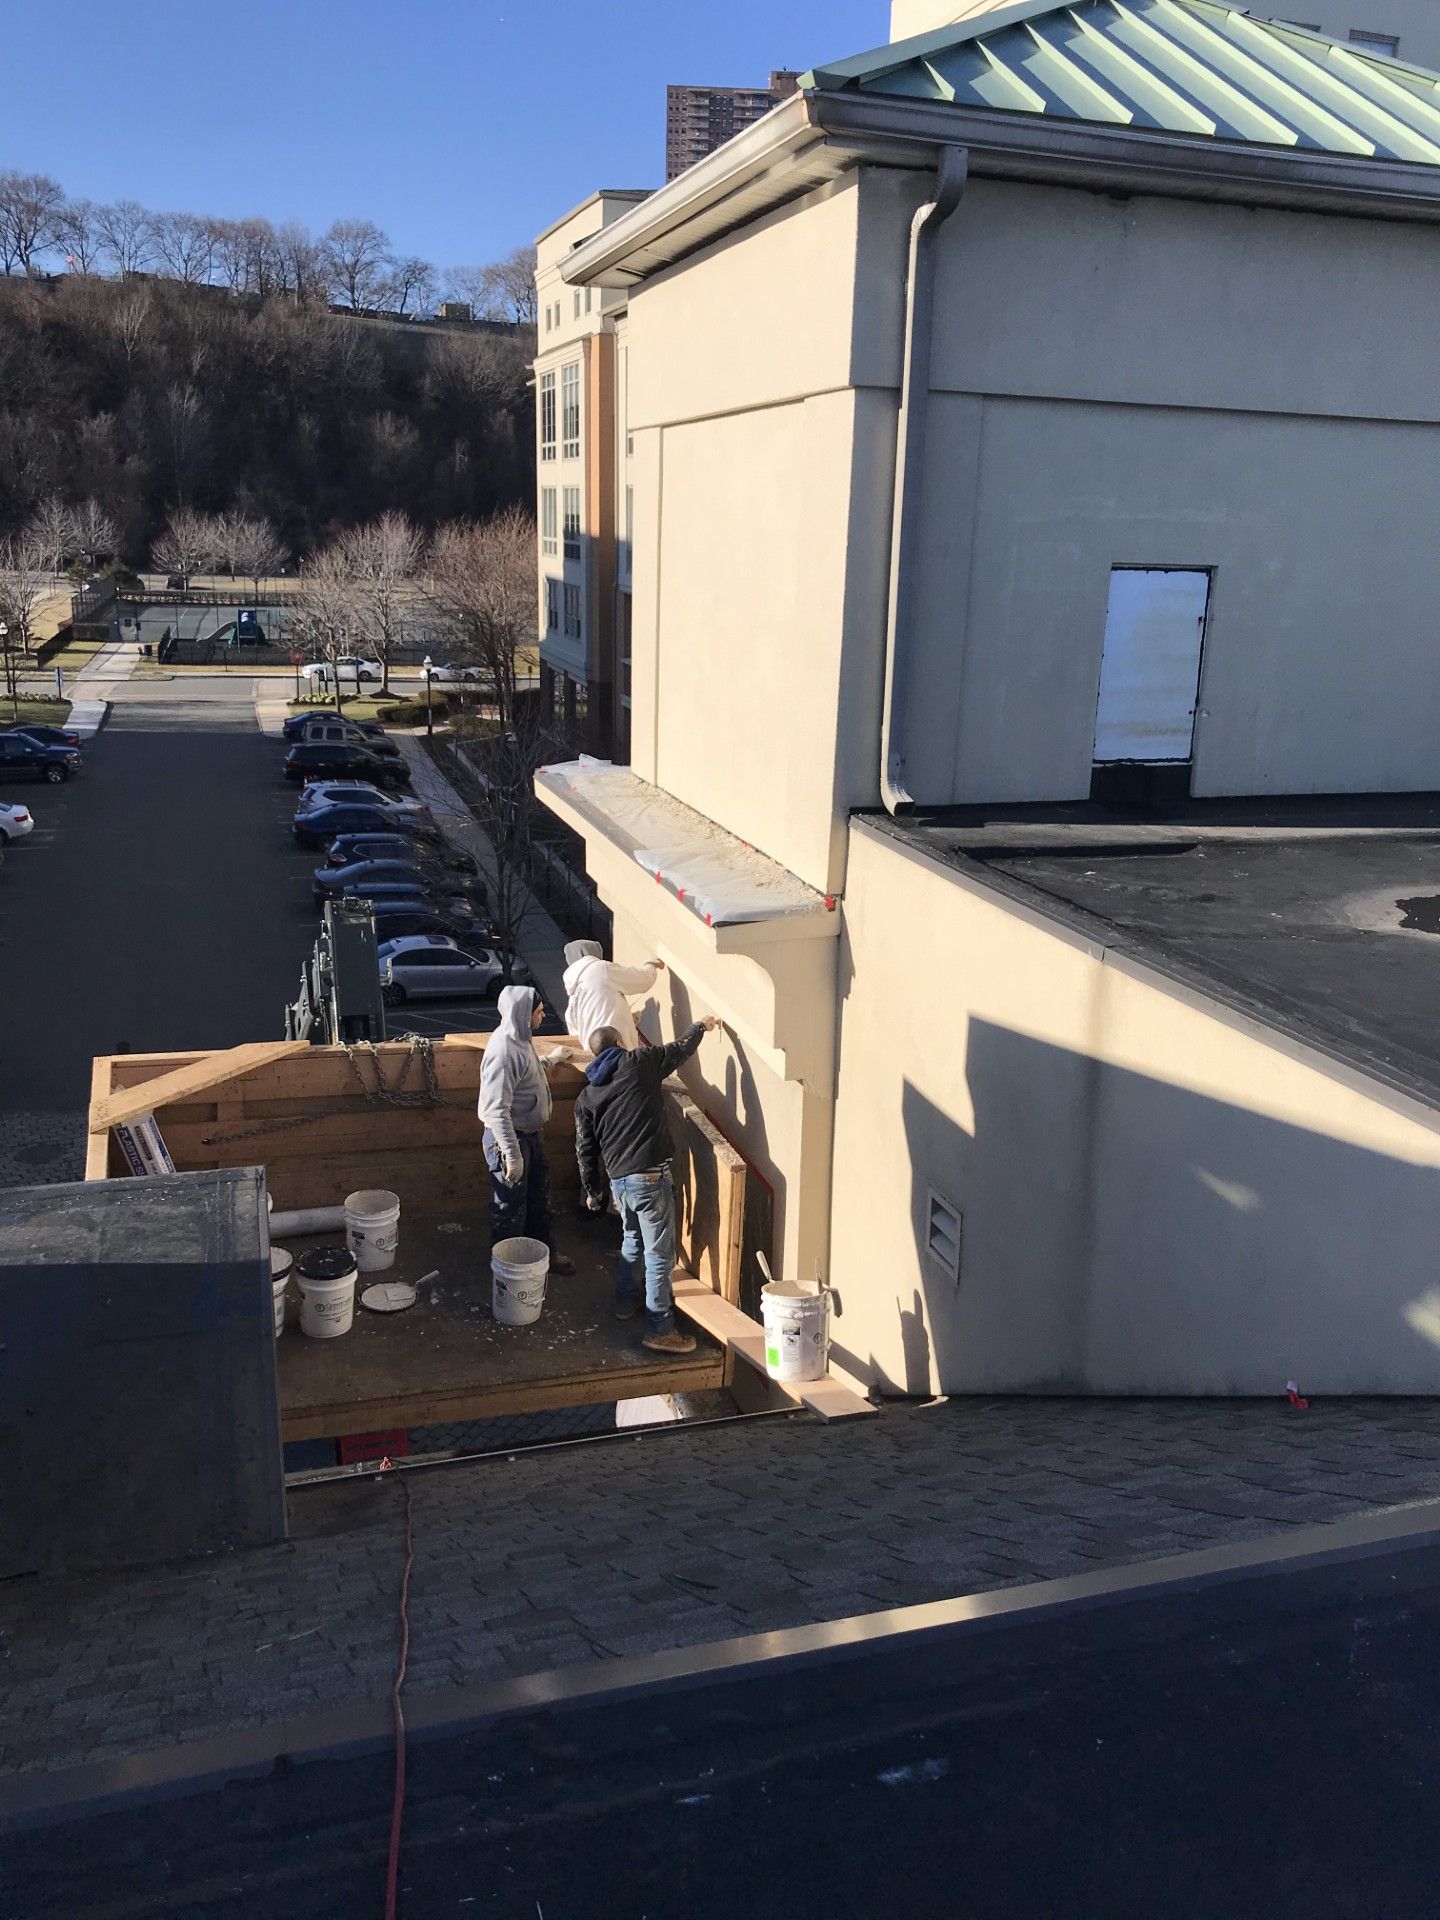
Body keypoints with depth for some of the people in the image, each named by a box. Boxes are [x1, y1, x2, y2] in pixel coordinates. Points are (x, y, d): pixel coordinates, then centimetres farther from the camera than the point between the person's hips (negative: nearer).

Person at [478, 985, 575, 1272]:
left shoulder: (521, 1039, 3)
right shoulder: (503, 1051, -28)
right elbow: (497, 1110, -30)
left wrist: (550, 1061, 33)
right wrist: (513, 1155, -30)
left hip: (532, 1134, 10)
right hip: (509, 1139, -10)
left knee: (539, 1198, 23)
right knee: (510, 1207, 7)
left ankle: (543, 1252, 40)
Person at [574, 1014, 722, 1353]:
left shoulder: (586, 1098, 11)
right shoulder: (638, 1062, -2)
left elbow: (585, 1149, 13)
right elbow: (681, 1048, 9)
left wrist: (592, 1191, 24)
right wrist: (701, 1026, 28)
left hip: (618, 1179, 6)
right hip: (650, 1176, -6)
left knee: (633, 1241, 29)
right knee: (659, 1254, -1)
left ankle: (626, 1301, 44)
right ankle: (660, 1330, 1)